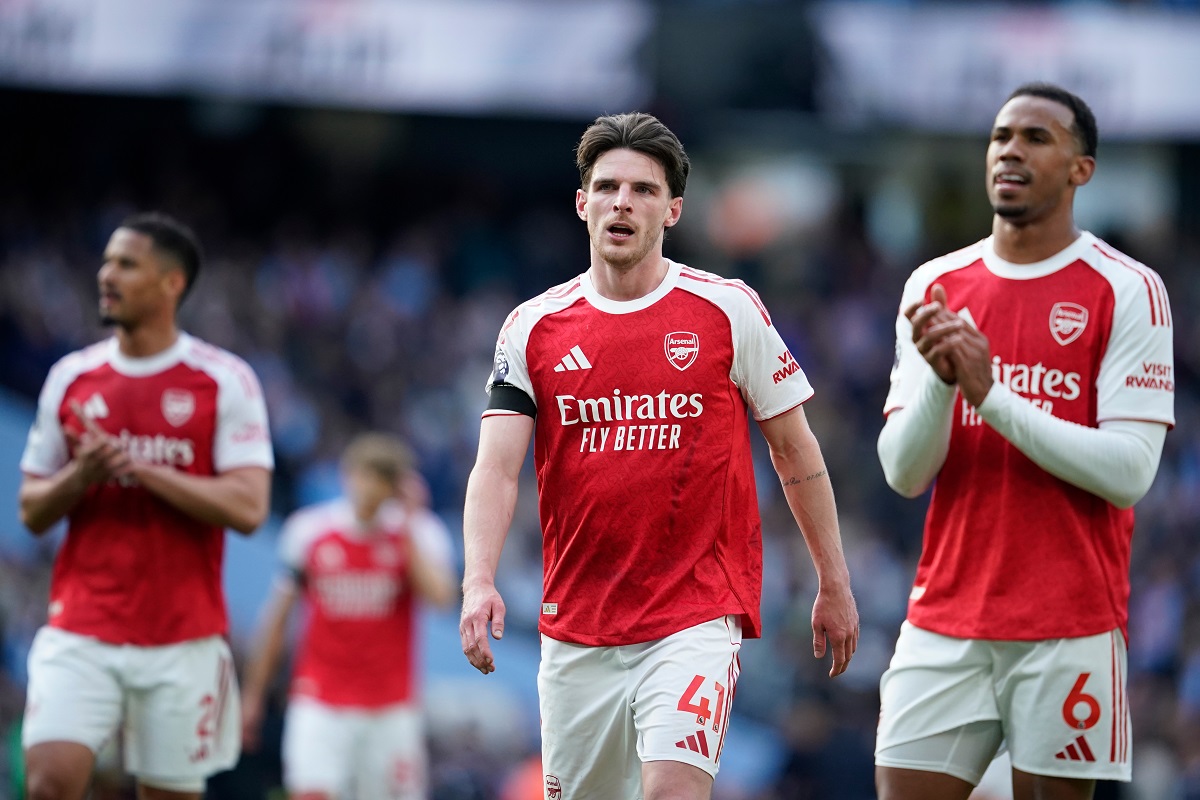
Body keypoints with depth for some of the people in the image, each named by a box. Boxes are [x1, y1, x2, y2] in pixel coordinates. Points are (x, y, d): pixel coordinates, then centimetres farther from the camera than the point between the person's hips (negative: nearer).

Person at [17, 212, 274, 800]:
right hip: (80, 634, 2)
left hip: (182, 640, -2)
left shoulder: (225, 381, -2)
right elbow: (31, 512, 12)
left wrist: (139, 468, -17)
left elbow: (248, 507, -11)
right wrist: (81, 475, -10)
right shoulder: (71, 378, 8)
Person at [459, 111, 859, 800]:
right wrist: (480, 581, -19)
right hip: (575, 632, 3)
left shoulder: (728, 311, 0)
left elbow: (796, 451, 7)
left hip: (698, 618, -3)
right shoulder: (534, 327, 5)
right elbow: (496, 467, -2)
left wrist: (835, 584, 8)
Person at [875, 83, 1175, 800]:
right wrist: (941, 379, -14)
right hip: (945, 619, 4)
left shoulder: (1127, 291, -3)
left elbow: (1128, 472, -11)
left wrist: (992, 394, -16)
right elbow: (903, 473, 6)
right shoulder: (935, 286, 10)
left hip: (1071, 628, -4)